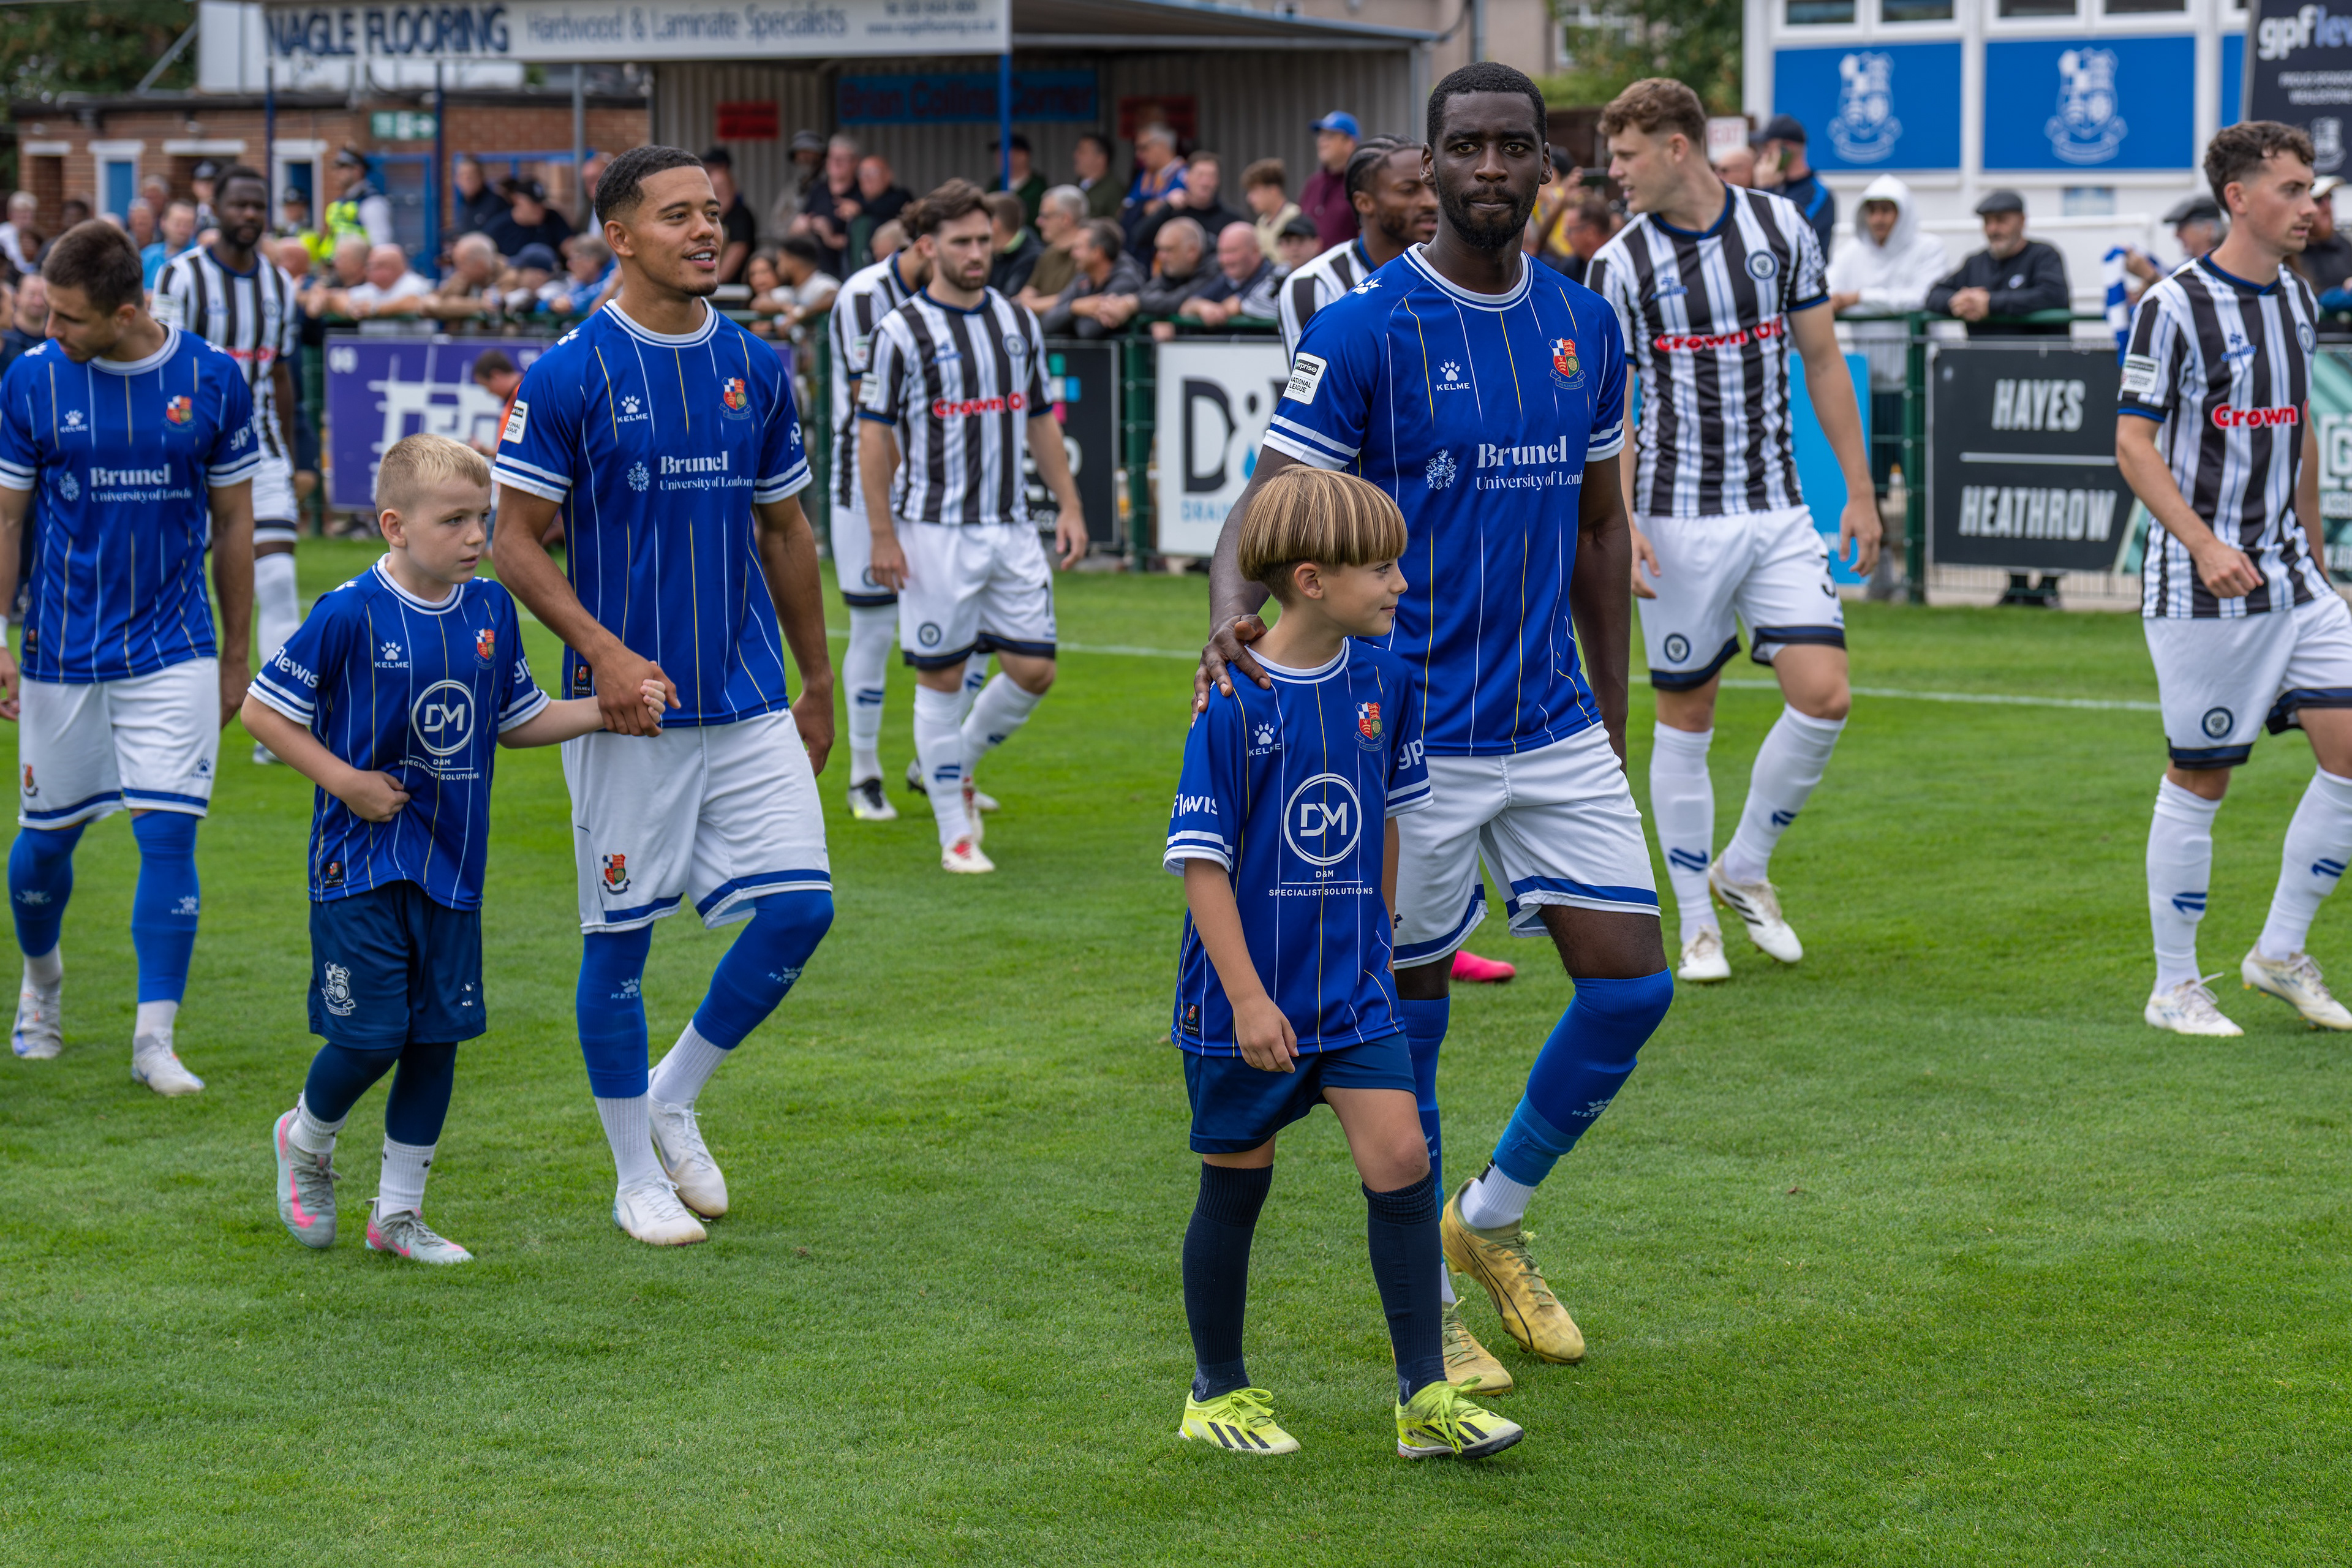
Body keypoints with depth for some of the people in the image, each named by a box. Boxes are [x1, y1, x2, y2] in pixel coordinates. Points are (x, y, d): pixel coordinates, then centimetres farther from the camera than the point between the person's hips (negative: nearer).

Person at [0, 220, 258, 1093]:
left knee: (169, 834, -9)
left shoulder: (213, 380, -4)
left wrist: (235, 658, 9)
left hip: (175, 652, -1)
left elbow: (233, 525, 6)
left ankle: (155, 1041, -4)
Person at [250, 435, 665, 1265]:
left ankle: (398, 1211, 19)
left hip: (453, 868, 5)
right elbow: (262, 708, -8)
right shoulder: (351, 614, -14)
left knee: (438, 1035, 7)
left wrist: (611, 708, 1)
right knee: (371, 1037, -5)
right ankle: (307, 1140, 27)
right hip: (362, 866, -5)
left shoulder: (492, 610, 3)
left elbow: (519, 720, 14)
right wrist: (345, 781, -13)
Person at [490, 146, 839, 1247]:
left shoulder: (755, 366, 7)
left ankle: (673, 1099, 18)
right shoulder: (568, 374, -7)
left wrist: (818, 684, 17)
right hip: (628, 703, -4)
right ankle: (639, 1177, 17)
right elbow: (516, 542, -7)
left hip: (751, 701, 4)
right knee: (621, 937, 2)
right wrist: (603, 649, -20)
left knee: (800, 907, -5)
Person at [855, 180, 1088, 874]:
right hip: (935, 531, -5)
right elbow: (874, 434, -5)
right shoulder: (900, 332, -6)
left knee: (1034, 672, 1)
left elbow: (1040, 420, 17)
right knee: (941, 680, 0)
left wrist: (1069, 506, 10)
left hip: (1011, 528, 5)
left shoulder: (1018, 321, 10)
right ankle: (956, 835, 9)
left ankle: (959, 765, 28)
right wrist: (881, 534, -11)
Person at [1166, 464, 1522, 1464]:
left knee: (1400, 1160, -7)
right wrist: (1247, 998, -19)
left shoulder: (1385, 680, 1)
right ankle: (1218, 1395, 25)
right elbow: (1200, 858, -15)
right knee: (1236, 1185, 8)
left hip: (1353, 987, 4)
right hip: (1247, 996, -4)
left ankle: (1425, 1399, -1)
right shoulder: (1235, 704, -16)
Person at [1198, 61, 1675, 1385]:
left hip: (1556, 728, 5)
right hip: (1409, 734, -5)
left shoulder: (1587, 327, 7)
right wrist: (1236, 616, -35)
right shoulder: (1362, 331, -10)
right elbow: (1269, 506, -13)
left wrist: (1612, 725, 15)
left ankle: (1495, 1217, 24)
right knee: (1409, 1021, 5)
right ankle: (1425, 1304, 21)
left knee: (1634, 984, 0)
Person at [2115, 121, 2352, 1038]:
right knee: (2199, 781, -1)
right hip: (2199, 585, -7)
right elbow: (2134, 446, -13)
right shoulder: (2175, 306, -12)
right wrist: (2205, 545, -23)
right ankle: (2175, 988, 12)